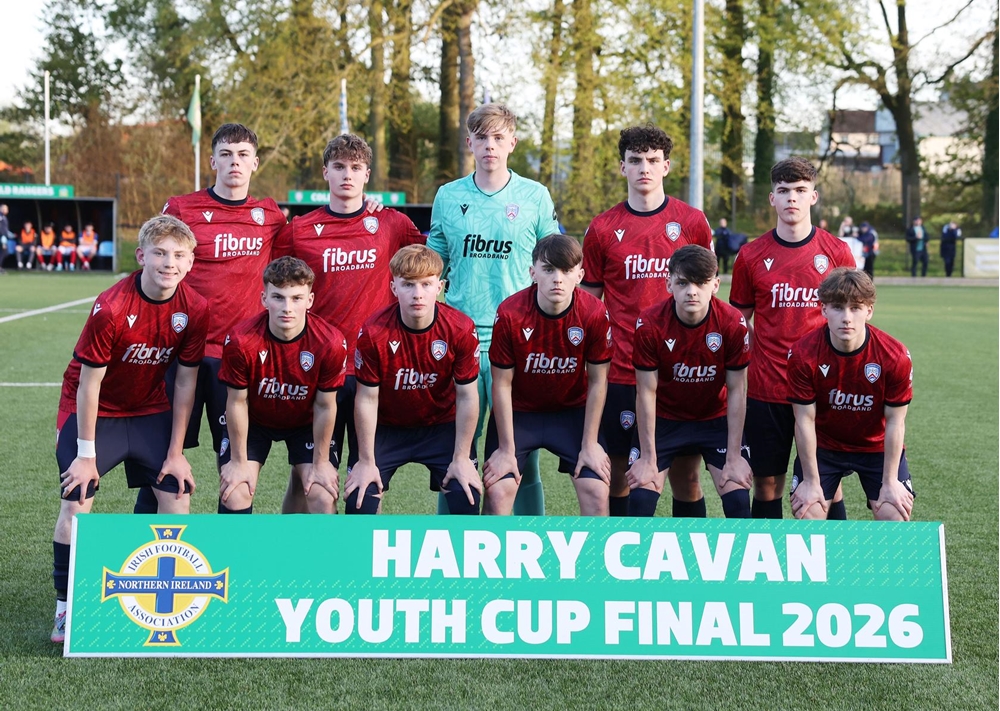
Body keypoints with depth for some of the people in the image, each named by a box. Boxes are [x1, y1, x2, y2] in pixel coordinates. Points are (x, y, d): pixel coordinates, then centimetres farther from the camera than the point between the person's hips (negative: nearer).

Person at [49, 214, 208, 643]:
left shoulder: (195, 310, -14)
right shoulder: (111, 309, -27)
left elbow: (185, 384, -6)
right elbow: (88, 385, -19)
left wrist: (176, 453, -4)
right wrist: (87, 454, -16)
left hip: (150, 412, 4)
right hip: (94, 412, -4)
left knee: (178, 497, -4)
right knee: (77, 503, -13)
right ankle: (65, 607, -1)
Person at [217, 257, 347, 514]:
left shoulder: (331, 343, -28)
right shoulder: (242, 341, -31)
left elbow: (325, 406, -15)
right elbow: (238, 402, -17)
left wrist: (321, 462, -7)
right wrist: (239, 461, -9)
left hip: (306, 422, 1)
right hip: (254, 420, -1)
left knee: (324, 497, -11)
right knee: (235, 494, -14)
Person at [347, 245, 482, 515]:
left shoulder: (461, 329, -21)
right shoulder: (373, 333, -24)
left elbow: (467, 396, -12)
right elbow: (367, 399, -14)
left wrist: (461, 458, -11)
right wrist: (366, 462, -10)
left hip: (441, 425, 1)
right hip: (386, 428, 0)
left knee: (467, 496, -15)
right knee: (360, 500, -14)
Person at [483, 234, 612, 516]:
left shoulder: (595, 314, -20)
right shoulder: (510, 313, -23)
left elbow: (597, 381, -9)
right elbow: (502, 384, -15)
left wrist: (590, 444, -7)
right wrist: (507, 449, -12)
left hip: (573, 410, 1)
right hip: (518, 411, -1)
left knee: (596, 492, -11)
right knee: (497, 491, -15)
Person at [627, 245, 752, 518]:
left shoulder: (734, 324, -20)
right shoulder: (650, 324, -22)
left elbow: (736, 391, -13)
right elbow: (647, 392, -16)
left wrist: (734, 458, -13)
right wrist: (648, 458, -14)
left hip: (716, 418, 1)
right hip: (663, 419, 0)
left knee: (739, 499, -11)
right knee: (640, 498, -12)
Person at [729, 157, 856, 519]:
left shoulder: (836, 252, 1)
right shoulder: (752, 255, 3)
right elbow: (739, 321, 11)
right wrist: (742, 370, 2)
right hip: (766, 390, 1)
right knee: (767, 484, 5)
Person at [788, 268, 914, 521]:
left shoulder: (895, 355, -22)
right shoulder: (803, 354, -23)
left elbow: (895, 422, -14)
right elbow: (805, 420, -15)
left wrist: (890, 482, -12)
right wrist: (811, 481, -12)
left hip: (877, 446, 0)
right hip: (823, 445, 0)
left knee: (895, 515, -13)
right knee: (807, 512, -12)